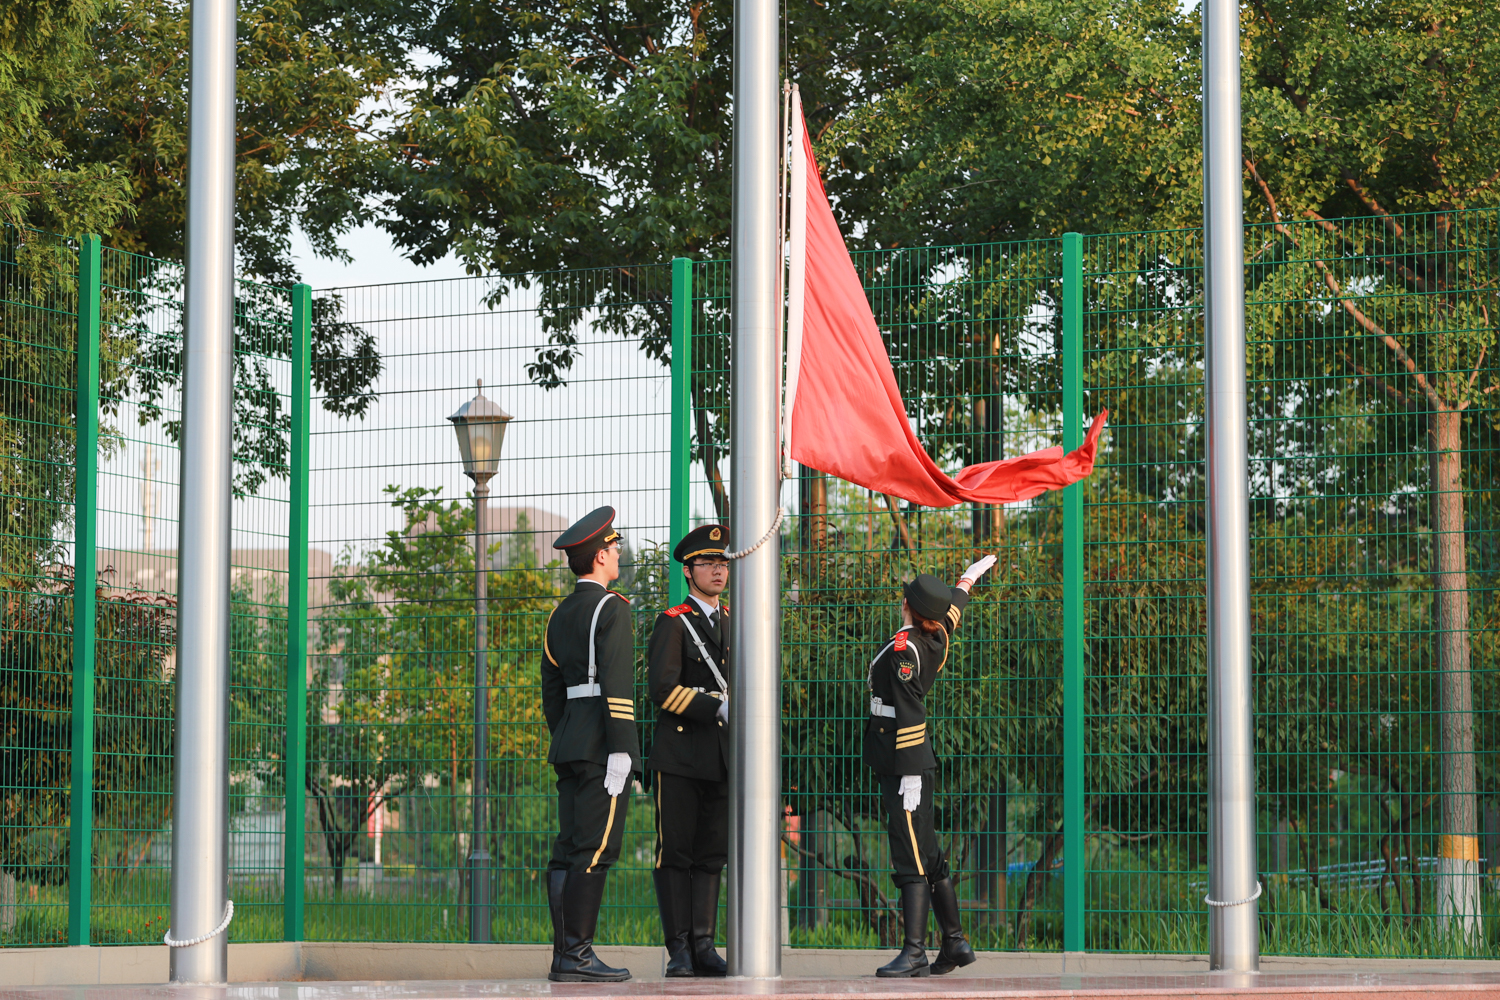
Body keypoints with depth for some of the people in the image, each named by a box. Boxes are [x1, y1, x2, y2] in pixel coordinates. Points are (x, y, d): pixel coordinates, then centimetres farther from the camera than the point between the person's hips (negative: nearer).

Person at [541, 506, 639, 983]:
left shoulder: (560, 615, 17)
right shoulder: (612, 608, -9)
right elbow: (617, 683, -17)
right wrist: (620, 751, -19)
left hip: (569, 745, 9)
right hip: (602, 743, -9)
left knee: (570, 849, 6)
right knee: (595, 848, -10)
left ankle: (564, 956, 4)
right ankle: (577, 954, -13)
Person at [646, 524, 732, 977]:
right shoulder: (672, 624, -2)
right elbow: (663, 690, -13)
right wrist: (718, 707, -18)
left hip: (722, 759, 5)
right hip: (680, 756, -5)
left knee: (712, 853, 5)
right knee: (675, 851, -3)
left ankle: (703, 946, 7)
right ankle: (679, 950, -1)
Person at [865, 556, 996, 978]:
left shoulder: (903, 649, -16)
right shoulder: (936, 638, 8)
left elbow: (910, 716, -21)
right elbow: (953, 607, 31)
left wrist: (910, 776, -23)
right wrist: (970, 576, 51)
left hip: (902, 766, -9)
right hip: (913, 764, 9)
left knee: (911, 859, -12)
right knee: (928, 855, 14)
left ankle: (914, 953, -16)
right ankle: (954, 942, 18)